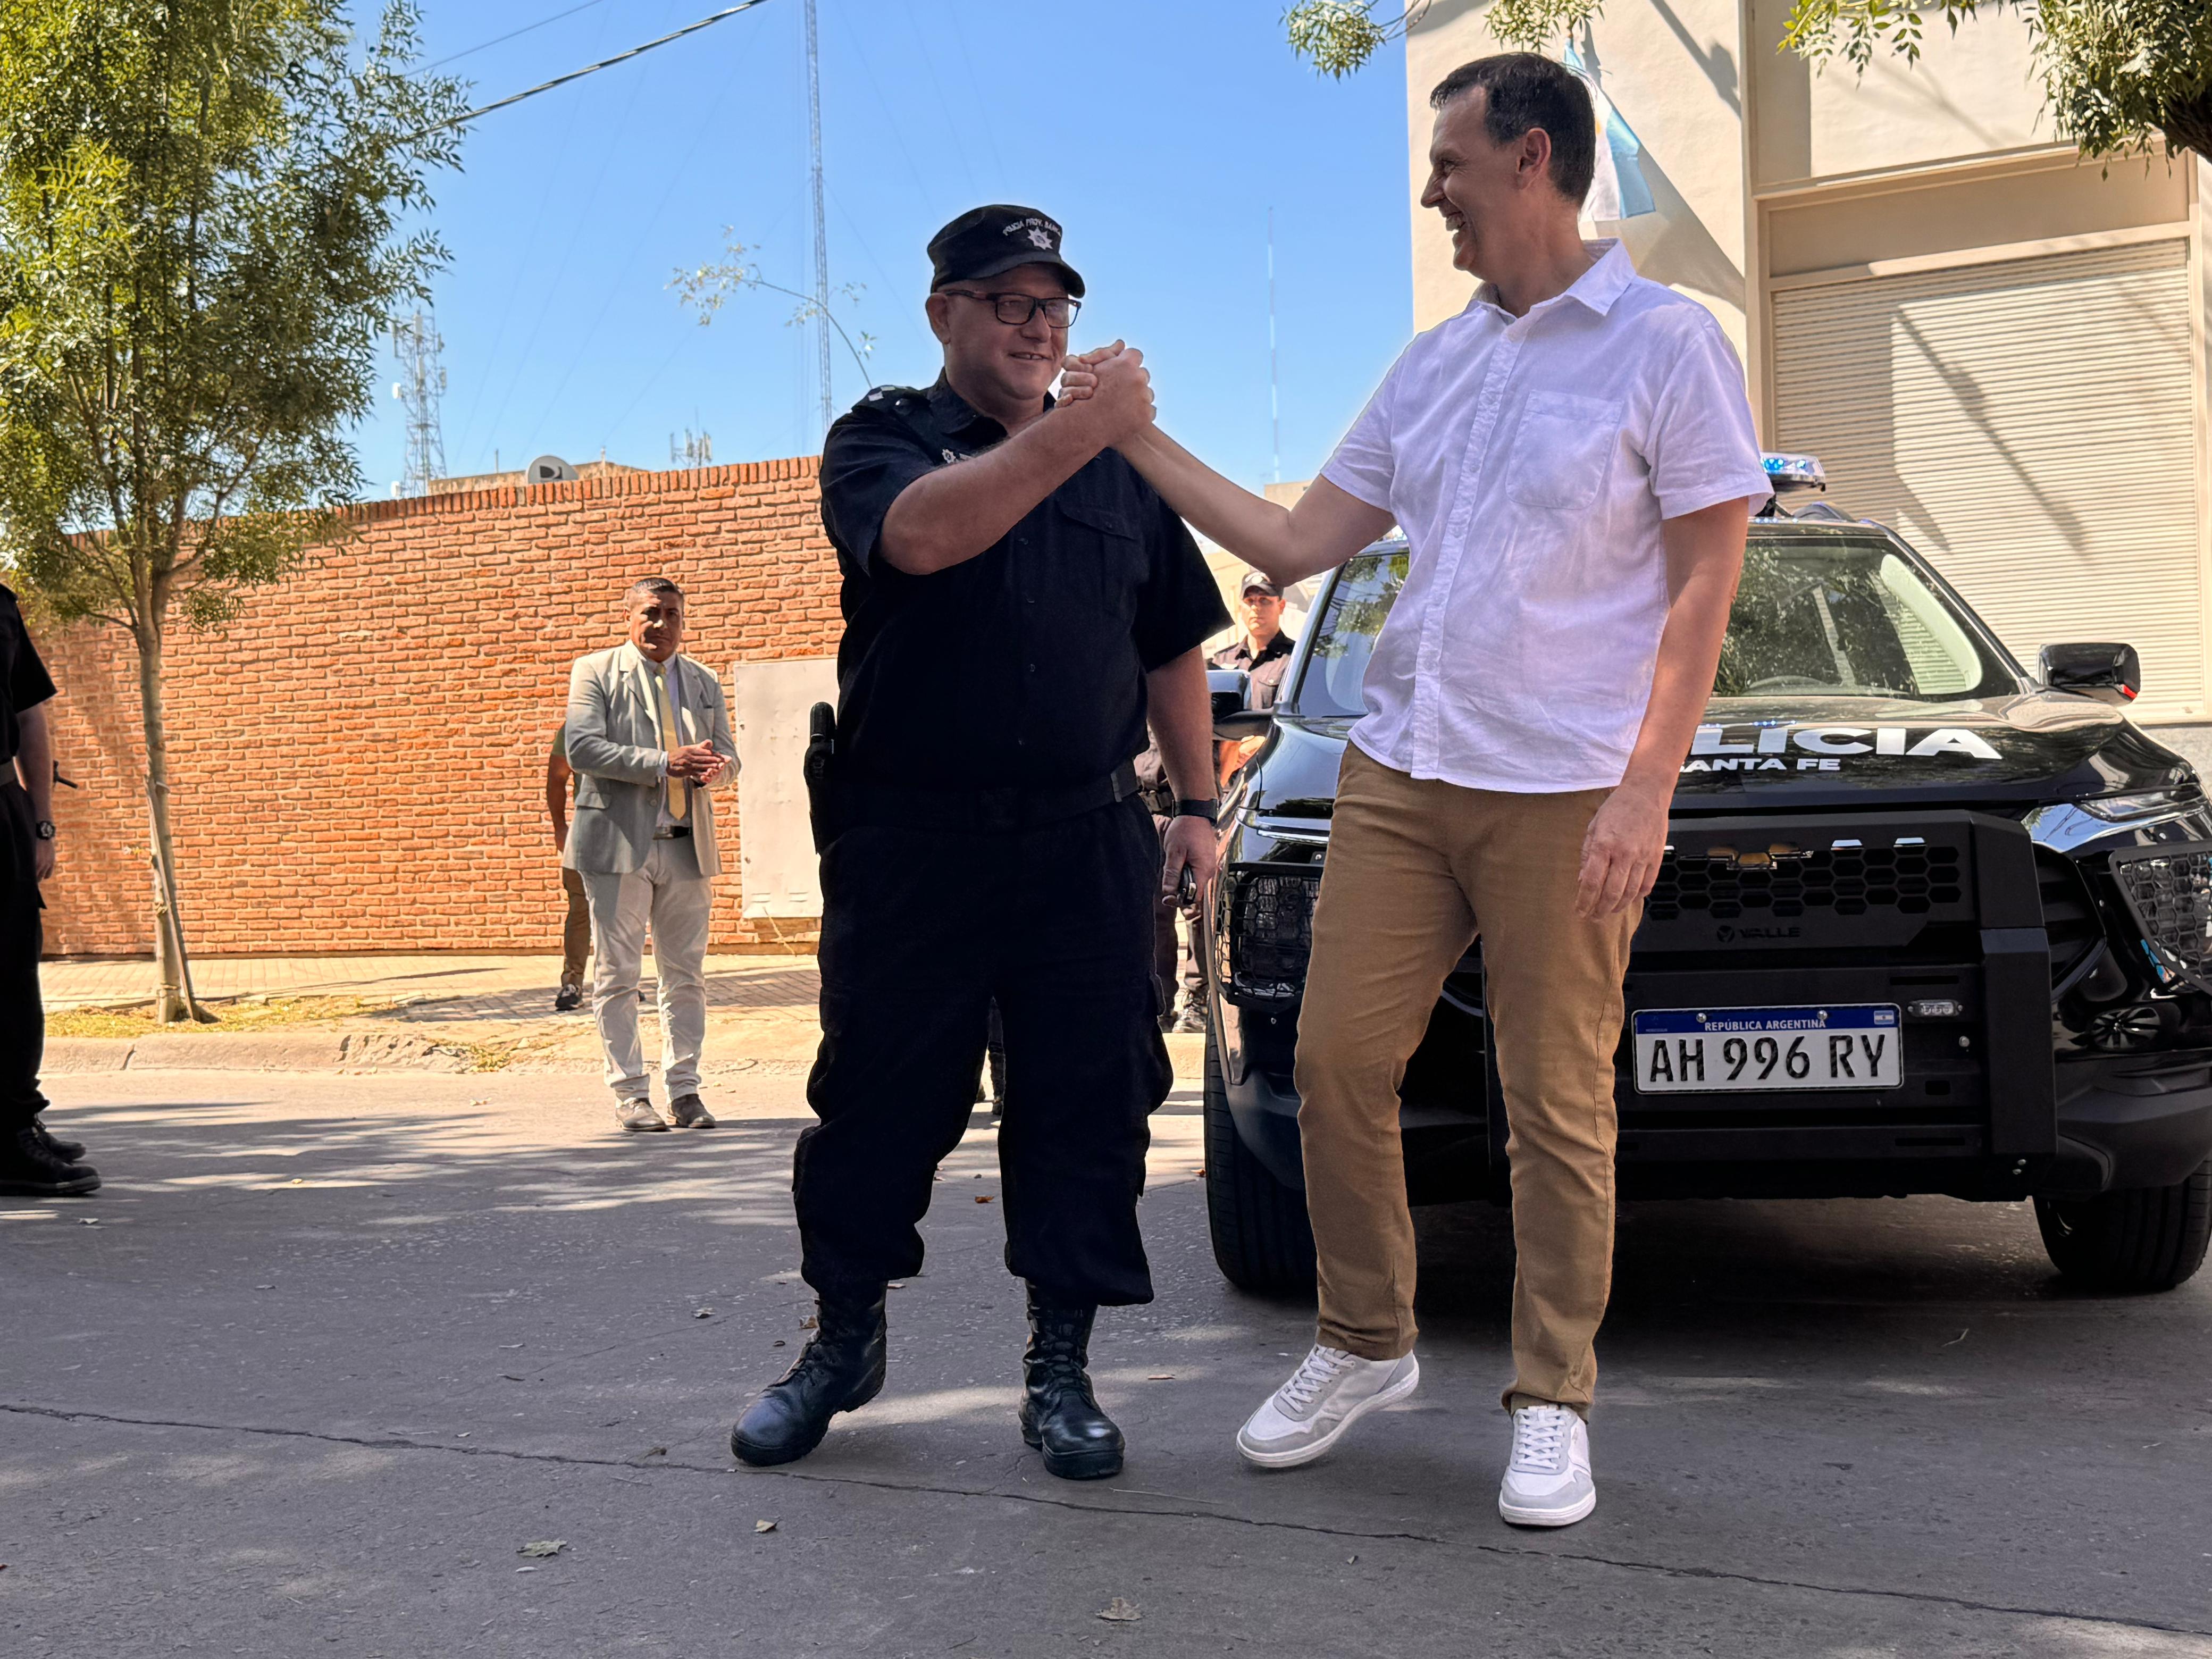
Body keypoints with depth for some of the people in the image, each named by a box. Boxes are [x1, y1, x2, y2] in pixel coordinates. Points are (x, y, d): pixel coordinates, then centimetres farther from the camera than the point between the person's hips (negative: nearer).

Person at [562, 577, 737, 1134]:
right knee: (617, 975, 0)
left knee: (686, 974, 6)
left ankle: (684, 1089, 13)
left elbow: (727, 753, 15)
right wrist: (664, 764, -18)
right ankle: (631, 1093, 7)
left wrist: (714, 766, -11)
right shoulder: (595, 672, 2)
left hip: (687, 846, 4)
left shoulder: (704, 682, 16)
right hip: (619, 843, -4)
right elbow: (583, 749, -10)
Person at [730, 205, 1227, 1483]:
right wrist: (1071, 431, -27)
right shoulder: (881, 440, 4)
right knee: (881, 1097, 5)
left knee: (1087, 1102, 1)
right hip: (910, 838, -2)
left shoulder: (1122, 468, 16)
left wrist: (1198, 806, 11)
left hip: (1085, 839, 3)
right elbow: (920, 535, -21)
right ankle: (846, 1336, 24)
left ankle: (1061, 1365, 13)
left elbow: (1175, 649, 19)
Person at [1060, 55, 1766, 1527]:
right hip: (1398, 770, 6)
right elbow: (1300, 544, 16)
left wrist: (1645, 792, -15)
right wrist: (1141, 440, 13)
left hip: (1563, 793, -6)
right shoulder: (1434, 364, 15)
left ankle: (1554, 1403, 16)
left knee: (1558, 1109, 1)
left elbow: (1705, 587, -7)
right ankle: (1365, 1346, 23)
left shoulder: (1667, 342, -3)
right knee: (1339, 1059, 4)